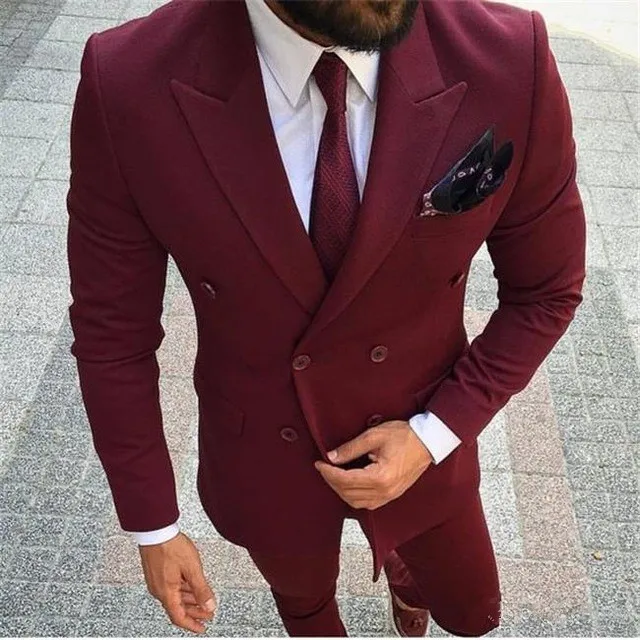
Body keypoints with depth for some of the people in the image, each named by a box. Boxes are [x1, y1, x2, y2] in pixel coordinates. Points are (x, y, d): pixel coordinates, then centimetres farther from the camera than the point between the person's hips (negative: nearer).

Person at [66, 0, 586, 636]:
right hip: (261, 461, 0)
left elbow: (546, 291, -9)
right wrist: (152, 525, -5)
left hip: (420, 446, 1)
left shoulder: (510, 61, -28)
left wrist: (436, 433, -18)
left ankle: (406, 582, 66)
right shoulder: (126, 84, -29)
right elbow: (112, 330, -14)